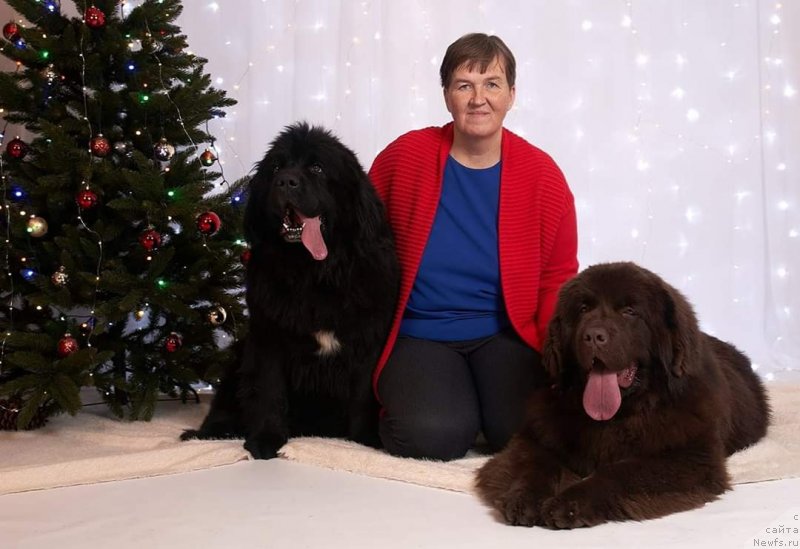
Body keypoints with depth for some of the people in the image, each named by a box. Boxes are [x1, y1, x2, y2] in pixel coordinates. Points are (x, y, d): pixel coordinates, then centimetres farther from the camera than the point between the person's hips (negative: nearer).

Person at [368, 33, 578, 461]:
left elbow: (557, 278, 3)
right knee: (434, 434, -26)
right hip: (420, 334, -1)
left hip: (505, 334, 1)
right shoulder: (404, 156, -5)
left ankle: (483, 396, 12)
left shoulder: (542, 174, -3)